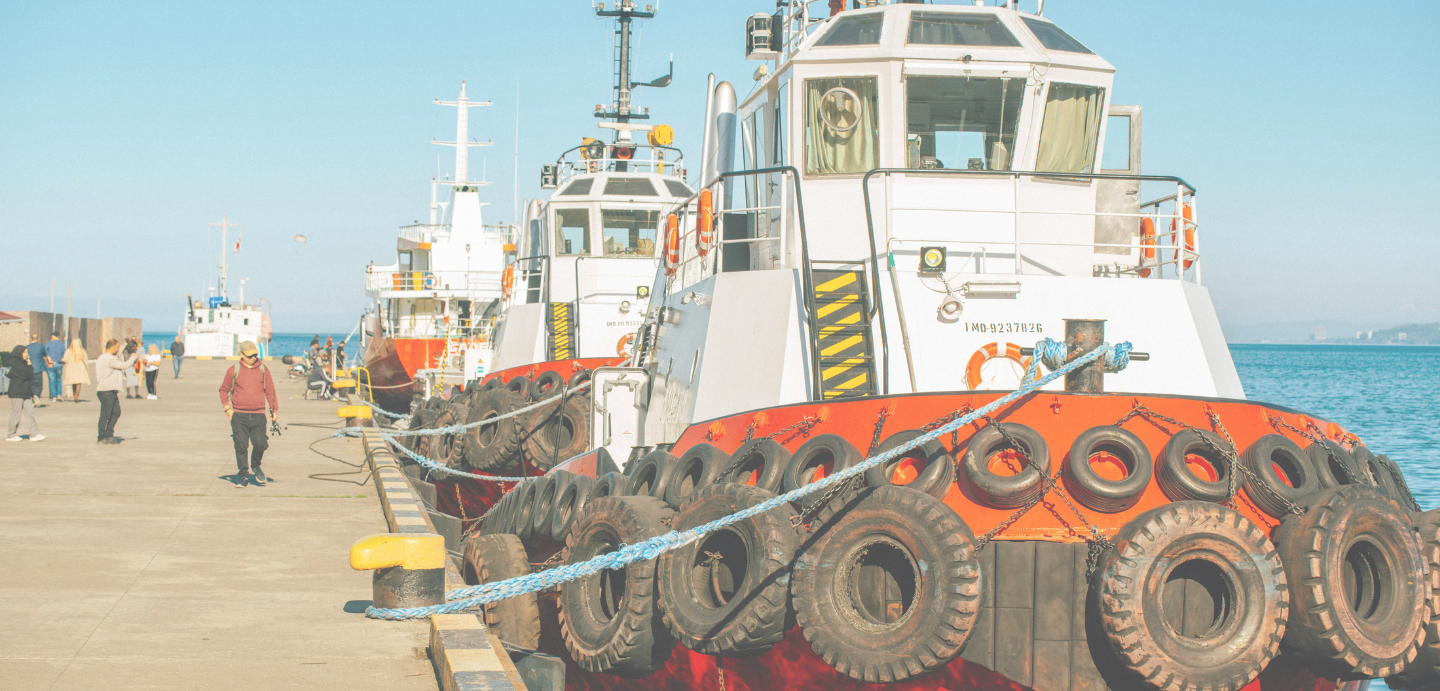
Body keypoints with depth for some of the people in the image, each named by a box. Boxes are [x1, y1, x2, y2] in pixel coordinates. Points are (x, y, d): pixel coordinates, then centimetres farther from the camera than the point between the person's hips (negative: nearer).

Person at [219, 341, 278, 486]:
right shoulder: (234, 370, 5)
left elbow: (270, 391, 13)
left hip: (258, 415, 1)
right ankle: (243, 475, 9)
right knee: (241, 446, -3)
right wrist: (227, 407, 2)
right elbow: (224, 389, 13)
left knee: (260, 444, -8)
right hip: (239, 415, -1)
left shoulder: (263, 370, 8)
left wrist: (274, 410, 9)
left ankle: (255, 466, 22)